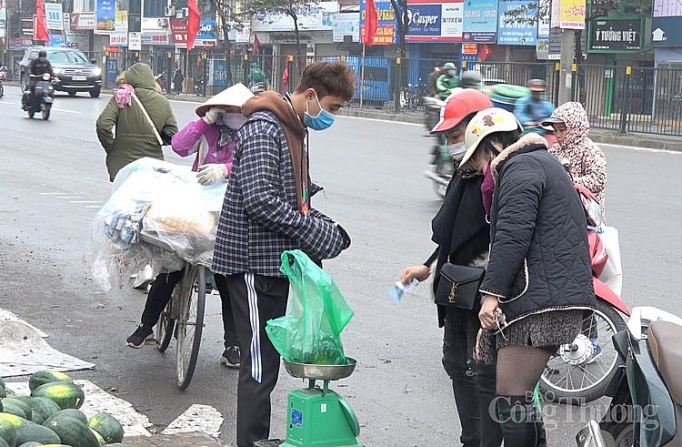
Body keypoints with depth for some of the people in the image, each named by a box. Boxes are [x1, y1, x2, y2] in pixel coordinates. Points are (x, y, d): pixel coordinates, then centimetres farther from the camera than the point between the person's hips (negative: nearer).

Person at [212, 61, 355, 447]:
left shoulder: (294, 130, 17)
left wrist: (324, 226, 7)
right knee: (260, 367, -8)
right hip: (254, 260, -10)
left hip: (274, 260, 10)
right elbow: (259, 199, -25)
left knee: (268, 361, 16)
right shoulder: (263, 130, -16)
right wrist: (315, 231, -20)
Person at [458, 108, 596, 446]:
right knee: (517, 398, 12)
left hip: (541, 301, -11)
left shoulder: (521, 167, -5)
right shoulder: (543, 163, 28)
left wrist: (492, 292, -19)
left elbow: (513, 234, -18)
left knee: (511, 399, -13)